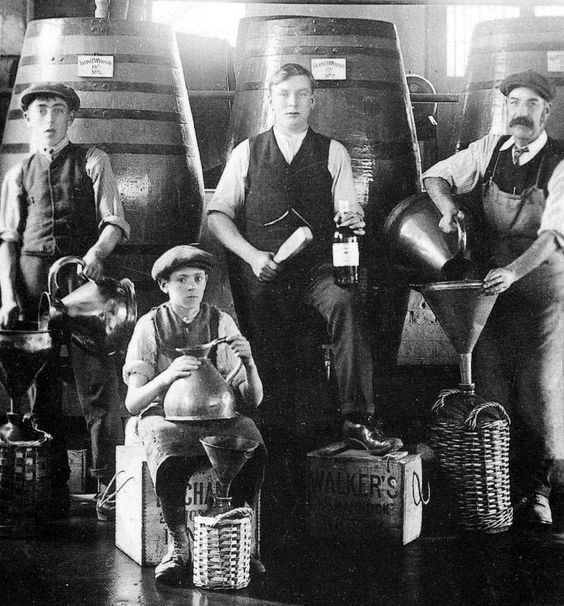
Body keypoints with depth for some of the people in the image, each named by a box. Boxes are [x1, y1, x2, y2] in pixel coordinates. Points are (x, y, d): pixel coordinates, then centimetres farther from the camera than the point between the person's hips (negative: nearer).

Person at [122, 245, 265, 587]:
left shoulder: (221, 323, 4)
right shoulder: (150, 326, -1)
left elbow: (253, 399, 1)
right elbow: (132, 402, -9)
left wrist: (249, 363, -20)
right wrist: (167, 376, -28)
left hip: (218, 417, 2)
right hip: (165, 416, -2)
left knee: (253, 450, -31)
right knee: (170, 464, -37)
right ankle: (179, 547, -15)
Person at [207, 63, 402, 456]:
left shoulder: (333, 153, 14)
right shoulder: (247, 153, 14)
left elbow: (348, 214, 8)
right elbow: (218, 215, 10)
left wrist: (354, 219, -18)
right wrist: (252, 255, -5)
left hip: (318, 267, -1)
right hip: (262, 272, 1)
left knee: (346, 302, -31)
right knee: (271, 355, -17)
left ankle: (359, 417, -32)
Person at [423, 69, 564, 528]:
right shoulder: (490, 151, 6)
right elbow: (436, 177, 13)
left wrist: (515, 270, -33)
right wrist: (448, 205, -10)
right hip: (493, 280, 4)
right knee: (491, 384, 2)